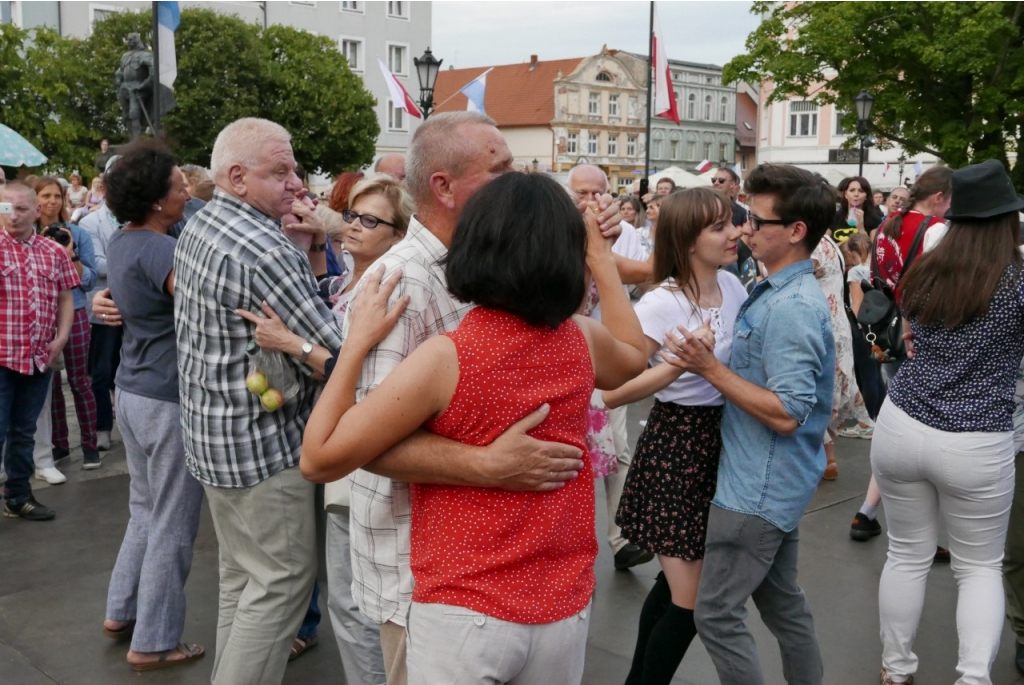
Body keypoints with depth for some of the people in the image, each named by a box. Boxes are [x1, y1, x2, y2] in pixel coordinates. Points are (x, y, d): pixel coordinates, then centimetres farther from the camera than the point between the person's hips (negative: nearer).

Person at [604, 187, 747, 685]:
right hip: (673, 448, -7)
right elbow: (613, 392, -24)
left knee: (676, 582, 19)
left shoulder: (733, 286, 1)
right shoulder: (660, 304, -20)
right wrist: (678, 365, -31)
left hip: (720, 443, 7)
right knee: (691, 601, -3)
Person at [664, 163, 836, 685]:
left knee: (717, 614, -2)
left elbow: (787, 413, -26)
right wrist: (709, 361, 9)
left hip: (758, 489, -10)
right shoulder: (779, 293, 8)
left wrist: (711, 369, -24)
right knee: (782, 602, 21)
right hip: (776, 484, 10)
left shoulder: (791, 308, -23)